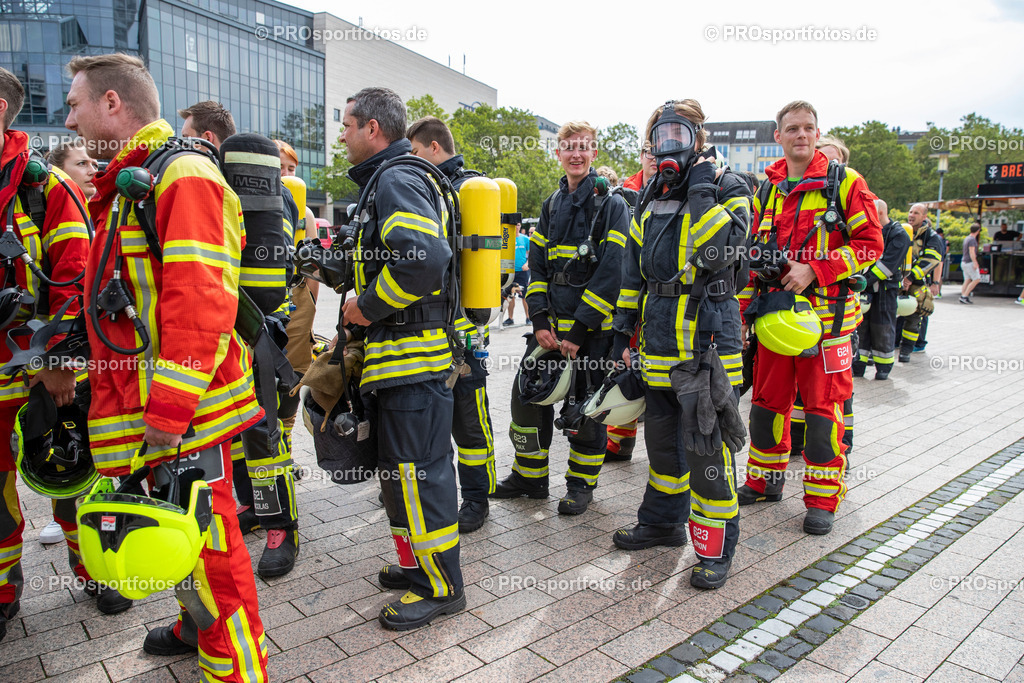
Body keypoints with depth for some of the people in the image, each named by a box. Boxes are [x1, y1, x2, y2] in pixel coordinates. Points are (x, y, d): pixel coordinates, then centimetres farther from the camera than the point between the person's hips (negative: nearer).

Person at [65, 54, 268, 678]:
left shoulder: (182, 176, -14)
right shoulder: (124, 186, 19)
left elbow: (199, 305, -24)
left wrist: (167, 412, -24)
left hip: (188, 415, -10)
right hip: (150, 411, 10)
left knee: (207, 542, -1)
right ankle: (200, 627, 41)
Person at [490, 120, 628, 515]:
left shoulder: (611, 205, -6)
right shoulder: (552, 205, 13)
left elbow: (611, 272, -14)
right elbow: (537, 265, 11)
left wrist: (578, 331, -17)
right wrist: (540, 321, -2)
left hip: (591, 327, -6)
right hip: (551, 323, 6)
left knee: (584, 405, 3)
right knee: (527, 393, 8)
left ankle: (581, 483, 22)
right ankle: (530, 476, 25)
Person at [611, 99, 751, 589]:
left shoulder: (728, 188, -3)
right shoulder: (650, 201, 16)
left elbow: (720, 250, -22)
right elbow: (632, 274, 17)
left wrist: (702, 189, -20)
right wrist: (622, 331, 14)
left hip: (707, 338, -6)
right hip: (659, 340, 7)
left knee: (706, 446, -4)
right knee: (662, 436, 17)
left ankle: (715, 548, 11)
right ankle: (663, 521, 35)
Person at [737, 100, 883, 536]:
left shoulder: (845, 183, -1)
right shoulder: (766, 190, 13)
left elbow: (870, 243, -5)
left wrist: (814, 270, -16)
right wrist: (742, 311, 11)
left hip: (824, 312, -4)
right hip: (773, 311, 5)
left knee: (822, 405, 0)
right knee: (767, 400, 11)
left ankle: (822, 499, 13)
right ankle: (765, 481, 27)